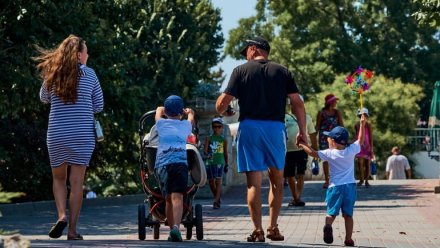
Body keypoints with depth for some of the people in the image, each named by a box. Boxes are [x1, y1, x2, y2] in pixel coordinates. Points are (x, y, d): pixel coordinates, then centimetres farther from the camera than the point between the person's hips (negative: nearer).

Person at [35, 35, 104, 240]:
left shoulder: (52, 75, 2)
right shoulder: (89, 74, -2)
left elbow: (44, 98, 20)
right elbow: (98, 106, 5)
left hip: (57, 135, 1)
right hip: (82, 135, -1)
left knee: (59, 178, 18)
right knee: (76, 182, 3)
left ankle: (61, 215, -5)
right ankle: (72, 230, 3)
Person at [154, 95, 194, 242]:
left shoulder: (161, 124, 17)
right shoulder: (186, 125, 18)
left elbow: (159, 109, 42)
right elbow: (191, 118, 45)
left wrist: (166, 110, 62)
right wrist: (189, 112, 66)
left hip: (162, 164, 1)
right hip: (180, 163, -1)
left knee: (168, 198, 10)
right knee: (177, 197, -15)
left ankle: (172, 229, 11)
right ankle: (176, 227, -34)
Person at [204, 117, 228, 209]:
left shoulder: (223, 140, 7)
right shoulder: (209, 138, 6)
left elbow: (225, 153, 13)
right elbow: (205, 150, -4)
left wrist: (226, 164, 13)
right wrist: (208, 154, -25)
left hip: (220, 162, -1)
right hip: (210, 162, 1)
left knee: (218, 181, -10)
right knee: (211, 181, 6)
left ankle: (216, 201, -15)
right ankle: (217, 199, 25)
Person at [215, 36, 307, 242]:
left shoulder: (241, 71, 5)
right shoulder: (282, 72, 10)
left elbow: (221, 105, -1)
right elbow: (298, 104, 1)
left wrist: (222, 110, 22)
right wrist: (303, 131, 7)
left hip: (249, 126, -2)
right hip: (275, 127, 2)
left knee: (254, 182, -1)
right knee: (277, 180, 15)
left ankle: (258, 230, -6)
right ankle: (273, 227, 12)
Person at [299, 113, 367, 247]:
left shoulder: (330, 154, -7)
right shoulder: (351, 150, -1)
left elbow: (313, 153, -6)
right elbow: (360, 140, 14)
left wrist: (303, 145, 10)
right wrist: (362, 124, 23)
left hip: (336, 186, -2)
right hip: (350, 186, 2)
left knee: (331, 213, 4)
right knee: (348, 214, 8)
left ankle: (328, 226, -27)